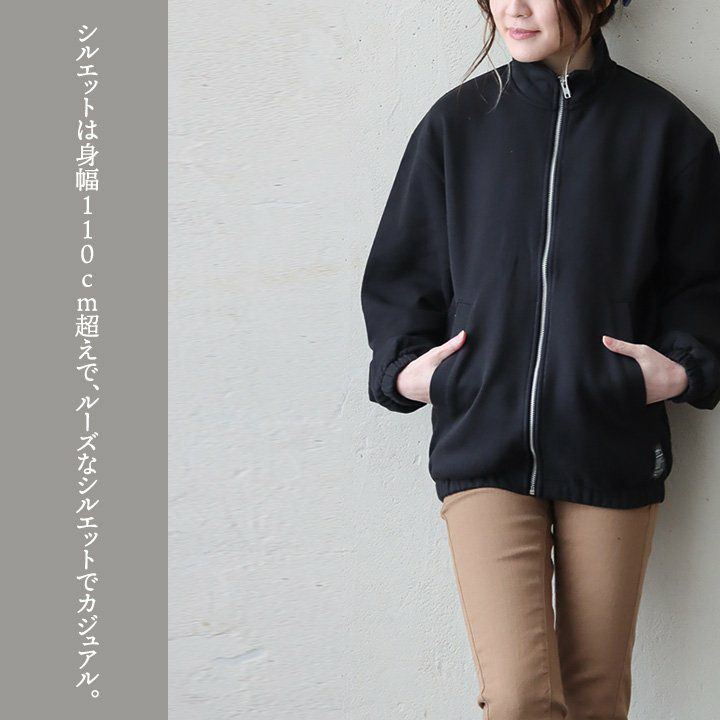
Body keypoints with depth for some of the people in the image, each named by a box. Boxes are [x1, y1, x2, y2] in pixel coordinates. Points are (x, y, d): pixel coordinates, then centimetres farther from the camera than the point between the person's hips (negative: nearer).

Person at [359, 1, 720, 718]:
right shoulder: (457, 121, 5)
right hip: (483, 444, 0)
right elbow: (400, 273, 11)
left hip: (613, 447, 1)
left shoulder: (661, 126, 3)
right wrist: (403, 367, -3)